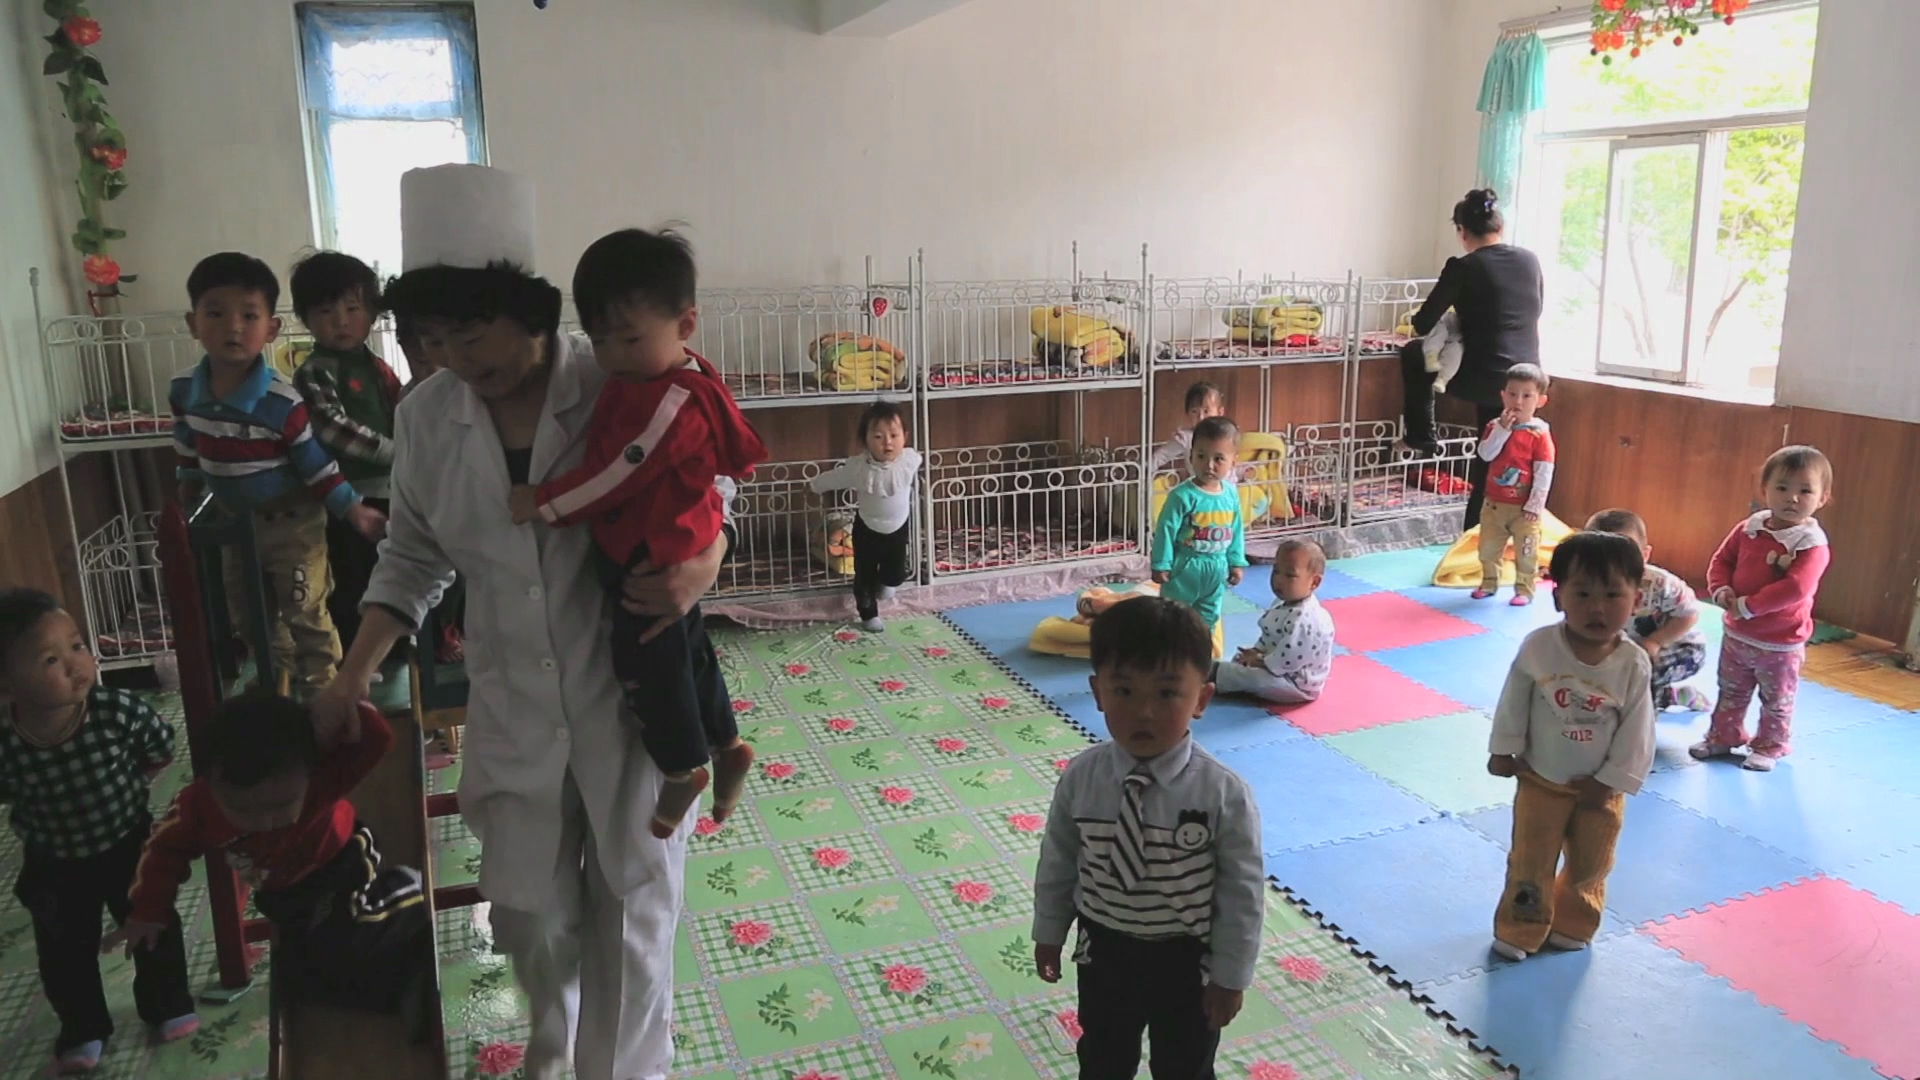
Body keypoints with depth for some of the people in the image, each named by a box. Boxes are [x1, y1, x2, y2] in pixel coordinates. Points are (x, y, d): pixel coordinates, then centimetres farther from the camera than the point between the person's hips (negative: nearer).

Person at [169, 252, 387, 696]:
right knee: (246, 612, 22)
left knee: (305, 612, 5)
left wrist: (354, 510, -17)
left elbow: (317, 464, -18)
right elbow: (188, 450, 8)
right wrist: (185, 500, 20)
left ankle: (323, 685, 22)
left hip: (290, 521, -6)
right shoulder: (184, 390, -10)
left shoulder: (282, 403, -27)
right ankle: (279, 673, 44)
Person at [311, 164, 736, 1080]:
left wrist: (705, 563, -26)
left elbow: (706, 498, -5)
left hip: (631, 694, -3)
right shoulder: (425, 419, -3)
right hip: (512, 705, 4)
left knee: (632, 903, 10)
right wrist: (354, 674, 3)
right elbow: (414, 557, 8)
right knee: (526, 903, 17)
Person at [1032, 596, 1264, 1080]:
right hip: (1104, 952, 2)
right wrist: (1049, 933, 7)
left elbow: (1243, 894, -16)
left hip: (1187, 961, -2)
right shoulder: (1080, 778, -18)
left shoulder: (1225, 794, -26)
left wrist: (1231, 976, -9)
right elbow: (1058, 862, -3)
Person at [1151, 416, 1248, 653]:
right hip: (1185, 566, -5)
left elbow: (1236, 531, 7)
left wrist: (1236, 562, 9)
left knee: (1208, 618, 18)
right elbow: (1165, 530, -17)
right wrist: (1161, 564, -15)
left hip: (1216, 569, 5)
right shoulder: (1183, 495, -20)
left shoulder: (1231, 494, -3)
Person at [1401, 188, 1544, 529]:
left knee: (1413, 354, 22)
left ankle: (1422, 438, 26)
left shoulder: (1463, 267, -7)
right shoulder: (1530, 261, 9)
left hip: (1482, 379, -5)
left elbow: (1422, 325, -2)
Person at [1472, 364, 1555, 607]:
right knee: (1488, 548, 16)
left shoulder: (1540, 434, -13)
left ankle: (1524, 590, 17)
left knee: (1525, 552, 5)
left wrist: (1535, 505, -16)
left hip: (1523, 508, -4)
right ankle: (1489, 582, 32)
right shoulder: (1495, 426, 0)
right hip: (1494, 503, 4)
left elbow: (1544, 473, -13)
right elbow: (1485, 455, -15)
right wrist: (1502, 429, -22)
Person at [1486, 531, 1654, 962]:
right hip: (1540, 779, -1)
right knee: (1530, 862, 11)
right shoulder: (1538, 647, -20)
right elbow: (1513, 703, -8)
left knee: (1590, 866, 19)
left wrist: (1609, 782, -9)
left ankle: (1572, 925, 43)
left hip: (1599, 787, 1)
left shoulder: (1634, 665, -18)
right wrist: (1503, 752, -3)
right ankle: (1520, 930, 30)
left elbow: (1635, 732, -10)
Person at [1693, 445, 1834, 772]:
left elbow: (1794, 589, -31)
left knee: (1776, 701, 14)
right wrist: (1722, 591, -14)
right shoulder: (1749, 529, -4)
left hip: (1781, 643, -5)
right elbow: (1721, 560, 5)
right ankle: (1724, 736, 36)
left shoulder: (1812, 545, -21)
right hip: (1736, 634, 5)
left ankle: (1770, 746, 31)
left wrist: (1748, 606, -29)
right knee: (1731, 692, 21)